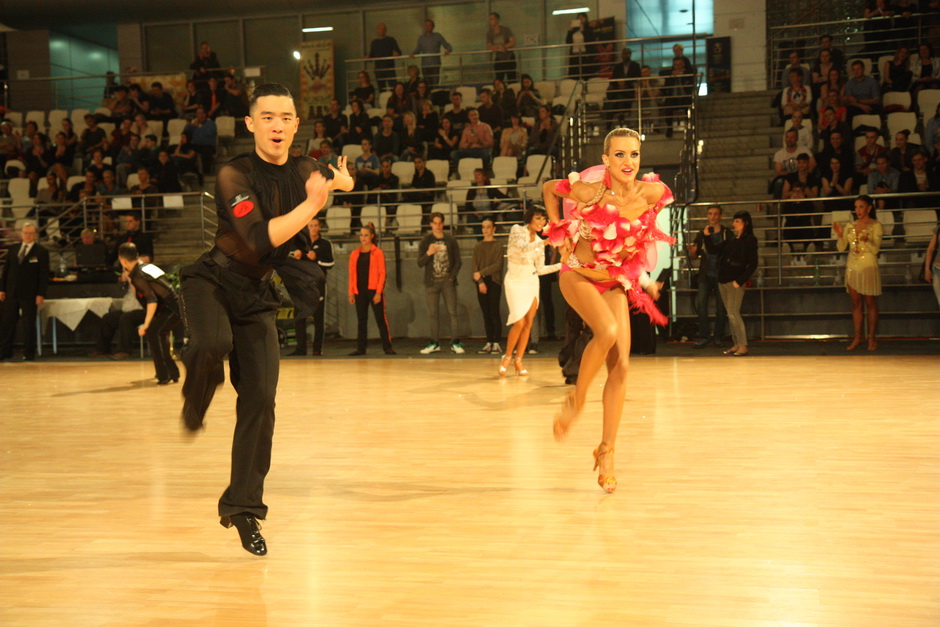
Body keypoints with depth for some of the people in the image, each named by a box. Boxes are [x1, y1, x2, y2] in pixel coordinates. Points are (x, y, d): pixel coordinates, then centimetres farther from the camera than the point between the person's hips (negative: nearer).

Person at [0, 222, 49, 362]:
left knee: (29, 324, 1)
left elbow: (44, 275, -5)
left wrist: (41, 294, -11)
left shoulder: (41, 252, -2)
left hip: (29, 295, -4)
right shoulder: (12, 249, 11)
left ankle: (29, 353, 9)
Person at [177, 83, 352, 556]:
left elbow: (341, 180, 29)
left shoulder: (304, 169, 3)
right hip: (211, 279, -5)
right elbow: (263, 237, -28)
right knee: (212, 345, -38)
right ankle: (195, 406, -3)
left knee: (260, 402, -1)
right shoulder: (235, 175, -16)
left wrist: (338, 180, 10)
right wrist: (311, 205, -24)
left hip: (256, 294, 5)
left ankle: (242, 507, 12)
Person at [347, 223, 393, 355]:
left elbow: (382, 273, -4)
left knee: (381, 319, -4)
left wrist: (379, 292, -12)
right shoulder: (355, 254, 11)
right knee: (361, 320, 7)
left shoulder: (378, 253, 0)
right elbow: (352, 274, 11)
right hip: (360, 292, 4)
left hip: (374, 290, -4)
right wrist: (351, 293, 5)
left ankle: (388, 347, -1)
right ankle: (361, 348, 11)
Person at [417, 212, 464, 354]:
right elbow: (420, 263, 3)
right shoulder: (426, 241, 6)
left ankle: (455, 343, -3)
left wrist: (452, 276, -7)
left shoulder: (451, 241, 6)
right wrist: (428, 253, -15)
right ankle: (434, 344, 8)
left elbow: (458, 261, 6)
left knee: (452, 312, -4)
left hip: (448, 282, -1)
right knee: (433, 314, 2)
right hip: (431, 282, 1)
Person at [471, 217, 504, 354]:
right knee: (486, 313, 4)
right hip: (481, 283, 4)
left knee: (494, 312, -7)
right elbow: (474, 265, 5)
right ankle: (489, 343, 6)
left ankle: (496, 344, -6)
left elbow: (498, 265, -8)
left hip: (494, 282, -4)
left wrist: (481, 273, -12)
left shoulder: (499, 245, 2)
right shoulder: (478, 246, 13)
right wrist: (480, 282, -9)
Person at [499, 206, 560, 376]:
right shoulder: (517, 230, -4)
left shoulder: (539, 242, 11)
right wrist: (544, 242, -33)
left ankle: (518, 361, 12)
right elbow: (522, 248, -23)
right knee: (519, 322, -13)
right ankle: (507, 357, 6)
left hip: (532, 281, 5)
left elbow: (540, 269, 9)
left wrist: (562, 265, 1)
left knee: (528, 323, 1)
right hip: (516, 281, -5)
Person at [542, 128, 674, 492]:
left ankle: (607, 450, 7)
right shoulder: (589, 191, -20)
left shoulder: (651, 193, -12)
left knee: (621, 366, -5)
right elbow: (548, 188, 0)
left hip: (616, 281, 4)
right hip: (578, 274, -4)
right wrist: (559, 232, -5)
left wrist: (641, 274, 9)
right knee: (607, 331, -33)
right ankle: (576, 399, -9)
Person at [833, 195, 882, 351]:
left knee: (870, 303, 0)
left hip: (868, 267, -4)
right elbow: (841, 248, 7)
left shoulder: (876, 226, -3)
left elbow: (876, 249, -12)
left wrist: (866, 241, -31)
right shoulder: (850, 226, 11)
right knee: (856, 304, 6)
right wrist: (840, 235, -11)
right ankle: (857, 337, 10)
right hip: (852, 267, 4)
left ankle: (871, 338, 5)